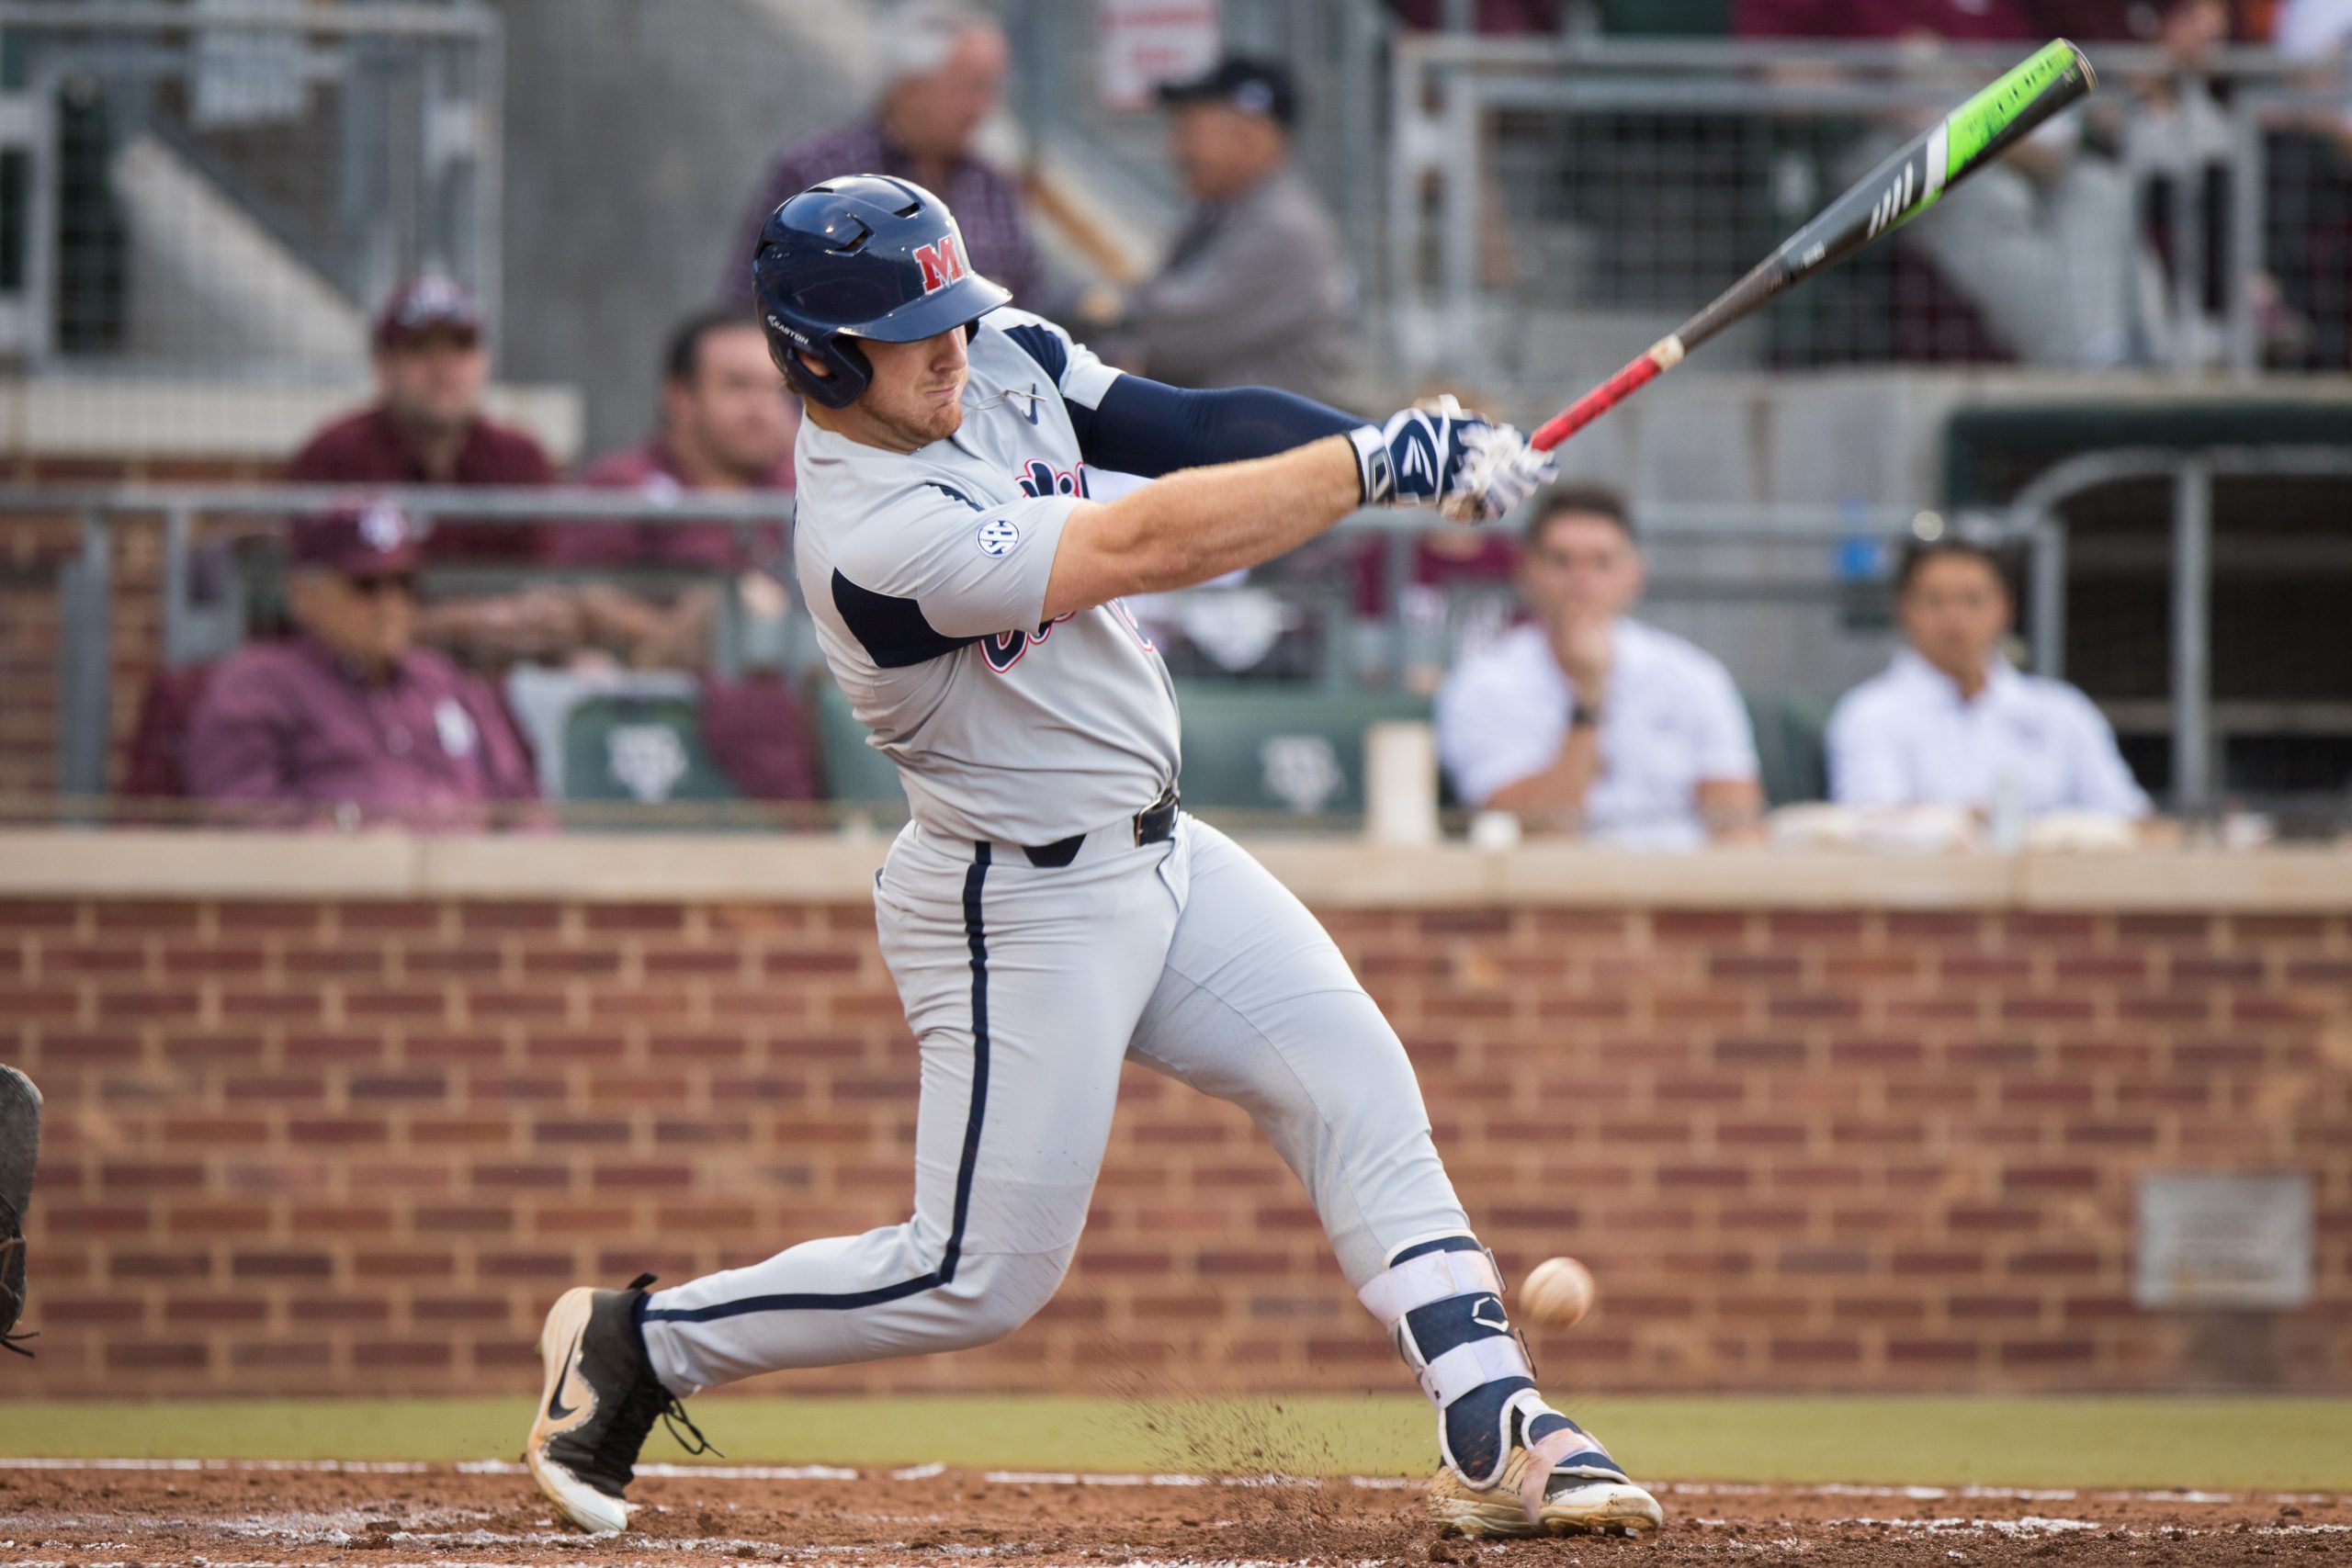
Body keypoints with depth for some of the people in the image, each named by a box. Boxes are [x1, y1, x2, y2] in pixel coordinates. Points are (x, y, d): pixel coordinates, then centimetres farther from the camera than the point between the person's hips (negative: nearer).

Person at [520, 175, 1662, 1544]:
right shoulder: (876, 541, -28)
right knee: (984, 1278, -3)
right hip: (1020, 908, -9)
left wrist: (1421, 448, -20)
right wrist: (1380, 463, -28)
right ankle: (636, 1345, 12)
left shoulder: (1006, 357, -2)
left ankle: (1495, 1434, -1)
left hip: (1160, 857, 9)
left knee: (1357, 1083, 0)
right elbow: (1152, 544, -30)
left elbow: (1184, 426, -5)